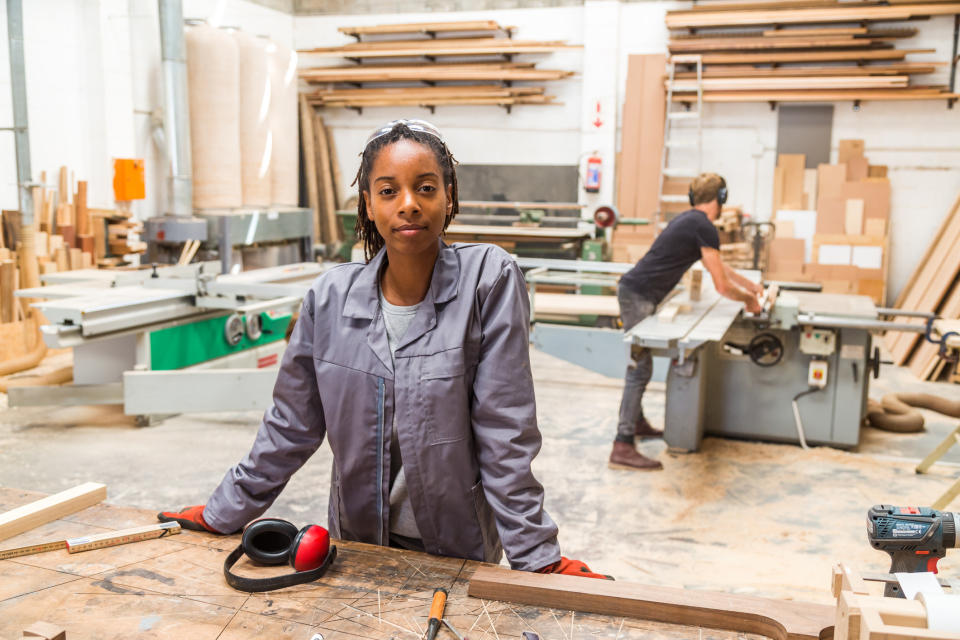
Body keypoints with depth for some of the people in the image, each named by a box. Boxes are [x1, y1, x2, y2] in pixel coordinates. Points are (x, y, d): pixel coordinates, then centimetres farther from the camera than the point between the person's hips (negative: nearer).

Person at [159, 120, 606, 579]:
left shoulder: (490, 279, -18)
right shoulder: (330, 297, -8)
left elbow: (506, 436, -17)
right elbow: (290, 428, 3)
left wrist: (538, 557, -17)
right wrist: (221, 515, 6)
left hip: (461, 552, -3)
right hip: (358, 546, 3)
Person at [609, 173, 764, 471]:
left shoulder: (690, 220, 18)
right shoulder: (705, 228, -11)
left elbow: (718, 266, 32)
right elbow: (722, 286, -9)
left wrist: (750, 285, 38)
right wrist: (749, 300, 8)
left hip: (633, 291, 10)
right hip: (639, 297, -10)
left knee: (640, 364, 20)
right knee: (640, 367, -11)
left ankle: (637, 422, 35)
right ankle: (623, 448, -12)